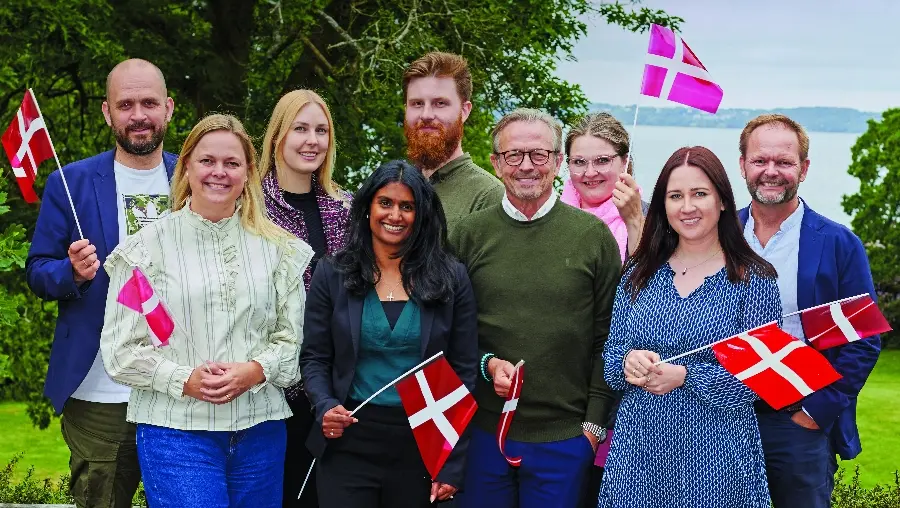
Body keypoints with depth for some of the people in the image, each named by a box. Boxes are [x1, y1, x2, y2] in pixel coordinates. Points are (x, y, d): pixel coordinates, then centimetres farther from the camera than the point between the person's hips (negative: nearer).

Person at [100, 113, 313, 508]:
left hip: (261, 430, 3)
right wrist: (185, 380, -15)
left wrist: (254, 371, -12)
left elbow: (292, 338, 8)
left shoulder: (276, 248, 9)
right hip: (177, 429, -3)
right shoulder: (149, 246, 1)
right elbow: (120, 350, -2)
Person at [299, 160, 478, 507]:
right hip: (349, 444, 0)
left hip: (422, 446, 0)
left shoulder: (450, 279, 2)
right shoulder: (332, 275, 3)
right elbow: (314, 358, 6)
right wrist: (325, 406, -15)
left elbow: (464, 371, 2)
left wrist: (452, 465, -3)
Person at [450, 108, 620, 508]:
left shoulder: (593, 235, -1)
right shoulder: (471, 234, 3)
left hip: (566, 438, -1)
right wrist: (487, 363, -10)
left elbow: (608, 337, 1)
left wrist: (594, 422, -3)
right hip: (484, 431, 1)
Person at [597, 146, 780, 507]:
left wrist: (684, 376, -20)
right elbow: (610, 359, 9)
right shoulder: (638, 275, 7)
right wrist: (629, 362, -13)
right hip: (639, 449, 3)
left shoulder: (754, 279, -4)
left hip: (716, 454, -3)